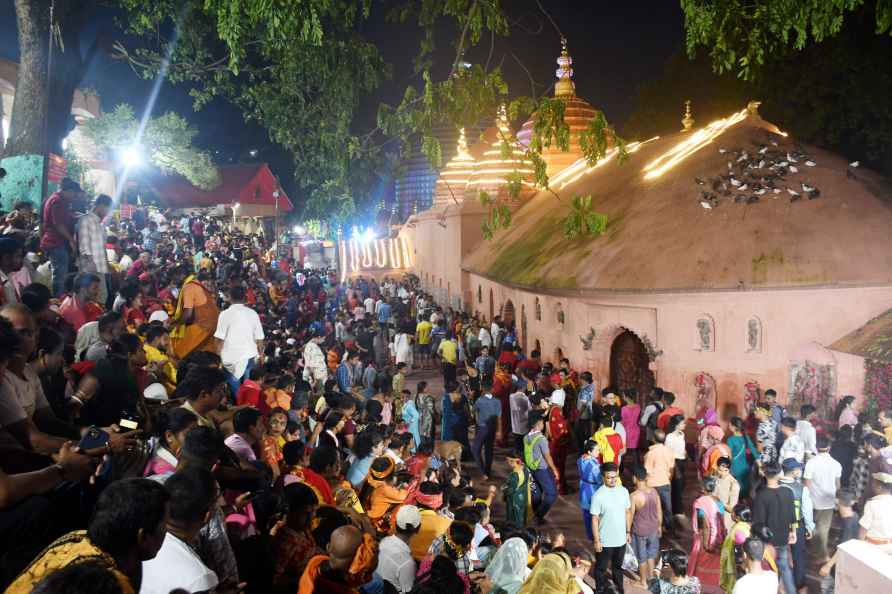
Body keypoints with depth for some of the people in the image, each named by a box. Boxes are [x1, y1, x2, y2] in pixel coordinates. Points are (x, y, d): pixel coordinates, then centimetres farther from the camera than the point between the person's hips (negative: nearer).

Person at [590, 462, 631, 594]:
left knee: (618, 565, 24)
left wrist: (628, 532, 9)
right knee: (601, 567, 14)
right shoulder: (598, 495, -20)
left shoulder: (624, 491, -6)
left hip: (621, 538, 4)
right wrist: (596, 540, -14)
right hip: (605, 541, -4)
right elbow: (594, 519, -15)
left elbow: (628, 512, 6)